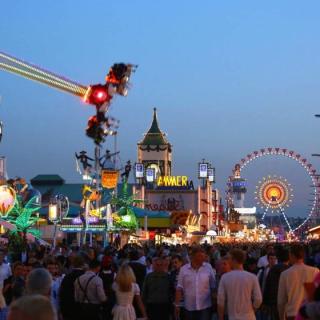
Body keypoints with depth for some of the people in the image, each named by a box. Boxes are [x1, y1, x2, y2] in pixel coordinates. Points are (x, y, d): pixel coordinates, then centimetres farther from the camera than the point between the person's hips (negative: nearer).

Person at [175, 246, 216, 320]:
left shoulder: (208, 267, -2)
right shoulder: (184, 269, -1)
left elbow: (213, 287, 2)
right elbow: (179, 288, 1)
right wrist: (177, 305, -1)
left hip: (205, 307, -1)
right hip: (189, 308, 1)